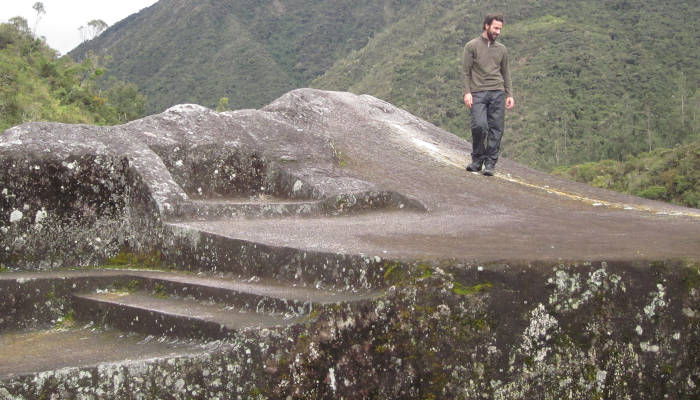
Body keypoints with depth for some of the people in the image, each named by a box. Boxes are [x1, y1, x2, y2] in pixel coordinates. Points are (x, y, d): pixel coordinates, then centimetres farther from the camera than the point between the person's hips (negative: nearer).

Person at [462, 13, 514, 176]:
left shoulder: (501, 49, 17)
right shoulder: (472, 46, 5)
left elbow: (505, 73, 21)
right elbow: (465, 71, 1)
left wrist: (509, 94, 13)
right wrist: (467, 92, -9)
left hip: (497, 93, 4)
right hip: (478, 93, -4)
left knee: (496, 129, -3)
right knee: (479, 126, -17)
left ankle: (490, 164, 4)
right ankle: (477, 160, 3)